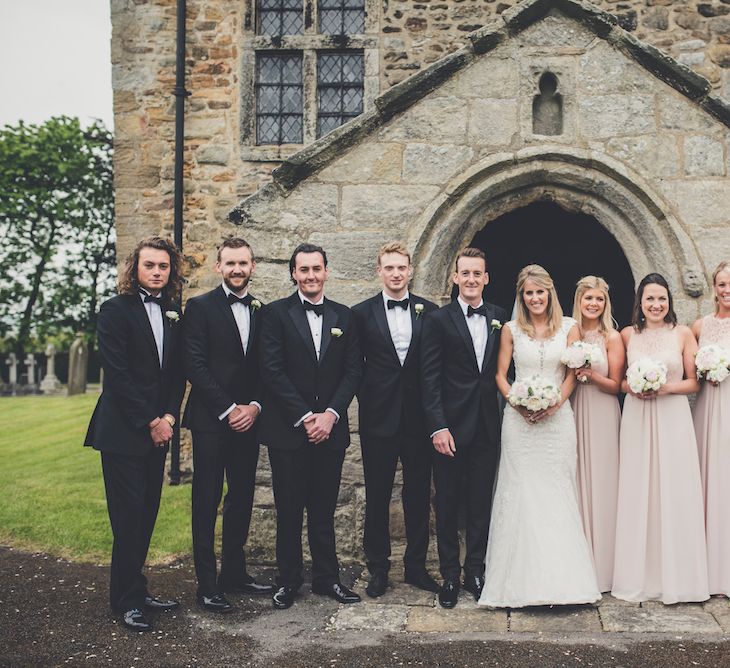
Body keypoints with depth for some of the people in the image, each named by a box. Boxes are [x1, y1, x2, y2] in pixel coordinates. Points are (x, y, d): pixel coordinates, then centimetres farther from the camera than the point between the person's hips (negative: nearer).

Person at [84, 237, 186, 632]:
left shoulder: (173, 314, 13)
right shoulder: (115, 310, -6)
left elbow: (177, 373, 13)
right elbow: (117, 375, -13)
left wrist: (169, 416, -2)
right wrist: (150, 422, -13)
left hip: (157, 431, 6)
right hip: (122, 432, -6)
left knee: (147, 514, 10)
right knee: (129, 517, -2)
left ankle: (137, 591, 20)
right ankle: (126, 600, 9)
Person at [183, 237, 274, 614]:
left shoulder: (262, 311, 12)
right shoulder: (200, 307, -2)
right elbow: (195, 366, -9)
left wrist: (255, 407, -5)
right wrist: (227, 410, -13)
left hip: (248, 420, 5)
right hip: (211, 420, -5)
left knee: (242, 499, 11)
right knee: (207, 502, 0)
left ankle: (235, 573, 23)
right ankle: (207, 585, 7)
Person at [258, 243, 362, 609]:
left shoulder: (344, 317, 9)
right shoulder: (275, 313, -1)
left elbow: (352, 371, 5)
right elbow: (272, 372, -8)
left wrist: (330, 414, -9)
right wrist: (305, 418, -13)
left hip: (330, 428, 3)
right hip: (288, 429, -2)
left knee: (324, 509, 10)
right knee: (289, 510, 6)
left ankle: (327, 577, 21)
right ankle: (288, 580, 18)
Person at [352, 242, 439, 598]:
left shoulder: (429, 312, 4)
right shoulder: (362, 313, 1)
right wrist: (367, 398, -2)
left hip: (418, 418, 1)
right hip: (379, 418, -1)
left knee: (418, 495, 9)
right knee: (377, 496, 7)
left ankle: (416, 566, 23)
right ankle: (378, 569, 19)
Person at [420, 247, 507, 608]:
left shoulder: (499, 318, 7)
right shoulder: (438, 320, -3)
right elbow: (430, 379, -7)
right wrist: (438, 427, -14)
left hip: (487, 428, 3)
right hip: (451, 427, -3)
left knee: (481, 504, 11)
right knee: (448, 505, 7)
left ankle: (475, 571, 25)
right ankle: (449, 576, 19)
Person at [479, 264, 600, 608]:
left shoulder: (569, 328, 7)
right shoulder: (511, 329, 6)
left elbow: (573, 372, 4)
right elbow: (500, 375, 6)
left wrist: (556, 402, -12)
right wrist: (517, 402, -11)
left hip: (557, 417, 0)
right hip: (519, 420, 0)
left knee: (556, 492, 1)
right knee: (520, 493, -2)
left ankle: (560, 578, 9)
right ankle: (523, 578, 5)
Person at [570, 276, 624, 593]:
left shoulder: (612, 337, -2)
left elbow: (615, 385, -4)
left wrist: (590, 375, -19)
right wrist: (573, 373, -8)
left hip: (602, 416, -3)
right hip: (574, 412, 3)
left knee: (599, 484, 0)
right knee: (576, 484, 6)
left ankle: (600, 565, 11)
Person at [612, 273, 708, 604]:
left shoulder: (683, 334, 2)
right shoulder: (628, 334, 7)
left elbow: (694, 382, 3)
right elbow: (618, 379, 12)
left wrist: (668, 387, -13)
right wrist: (632, 387, -9)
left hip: (672, 418, -2)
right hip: (636, 418, 2)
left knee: (673, 493, -2)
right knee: (636, 494, 3)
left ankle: (674, 577, 10)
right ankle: (638, 577, 13)